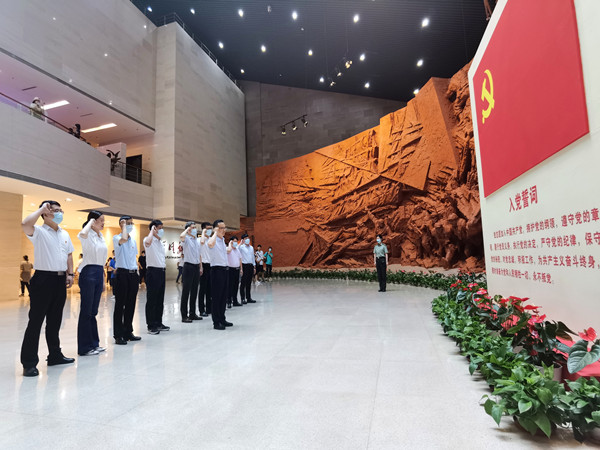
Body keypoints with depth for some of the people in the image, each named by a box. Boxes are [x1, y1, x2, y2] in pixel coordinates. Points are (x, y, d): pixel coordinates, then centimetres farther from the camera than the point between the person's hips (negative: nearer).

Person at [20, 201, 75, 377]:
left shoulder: (65, 234, 14)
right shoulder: (39, 232, -6)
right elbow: (25, 224, -29)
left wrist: (70, 273, 9)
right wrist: (41, 209, -15)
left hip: (60, 279, 7)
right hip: (43, 278, -6)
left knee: (55, 320, 16)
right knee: (35, 321, -1)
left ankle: (55, 355, 27)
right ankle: (29, 362, 8)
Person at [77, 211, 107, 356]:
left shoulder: (101, 237, 16)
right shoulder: (88, 235, -7)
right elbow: (82, 234, -36)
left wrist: (103, 280, 19)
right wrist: (90, 222, -16)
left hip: (99, 273, 8)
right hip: (88, 273, -8)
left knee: (93, 311, 13)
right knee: (86, 311, -2)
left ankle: (94, 344, 21)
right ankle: (84, 347, 7)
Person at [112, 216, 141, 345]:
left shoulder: (133, 240, 16)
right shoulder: (116, 238, -5)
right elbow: (124, 239, -31)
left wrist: (137, 276, 16)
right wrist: (124, 225, -14)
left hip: (133, 274, 6)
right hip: (122, 273, -6)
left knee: (131, 305, 11)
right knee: (120, 305, -1)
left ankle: (128, 332, 21)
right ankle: (118, 335, 7)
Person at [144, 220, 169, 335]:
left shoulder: (160, 241, 17)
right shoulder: (149, 240, -8)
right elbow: (147, 242, -33)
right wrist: (152, 230, -20)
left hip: (162, 271, 8)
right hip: (153, 271, -8)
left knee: (160, 299, 13)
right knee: (151, 300, -1)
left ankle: (158, 323, 22)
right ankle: (151, 325, 7)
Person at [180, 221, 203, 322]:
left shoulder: (197, 240, 15)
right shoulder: (186, 239, -6)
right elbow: (181, 236, -32)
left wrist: (200, 267, 16)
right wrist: (187, 229, -15)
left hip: (196, 266, 7)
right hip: (188, 266, -7)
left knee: (194, 291, 11)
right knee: (186, 291, -3)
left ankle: (192, 313, 20)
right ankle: (184, 316, 3)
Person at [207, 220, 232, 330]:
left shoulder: (223, 240, 15)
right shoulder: (213, 240, -12)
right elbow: (210, 244, -38)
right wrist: (215, 232, -26)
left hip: (224, 269, 9)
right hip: (216, 269, -8)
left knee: (223, 296, 14)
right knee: (216, 297, -2)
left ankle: (222, 319, 24)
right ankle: (216, 322, 5)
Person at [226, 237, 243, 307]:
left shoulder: (237, 250, 16)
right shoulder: (228, 248, -6)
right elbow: (229, 250, -32)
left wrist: (241, 268, 13)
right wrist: (230, 243, -15)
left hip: (237, 269, 7)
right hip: (230, 269, -7)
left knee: (236, 286, 10)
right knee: (230, 286, -4)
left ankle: (235, 301, 17)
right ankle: (229, 302, 1)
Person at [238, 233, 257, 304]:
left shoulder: (251, 247, 15)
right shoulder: (241, 247, -4)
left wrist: (254, 267, 16)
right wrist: (241, 243, -23)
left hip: (250, 266, 6)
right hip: (244, 266, -6)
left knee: (249, 283, 11)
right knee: (243, 283, -2)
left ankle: (248, 298, 17)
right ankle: (243, 299, 3)